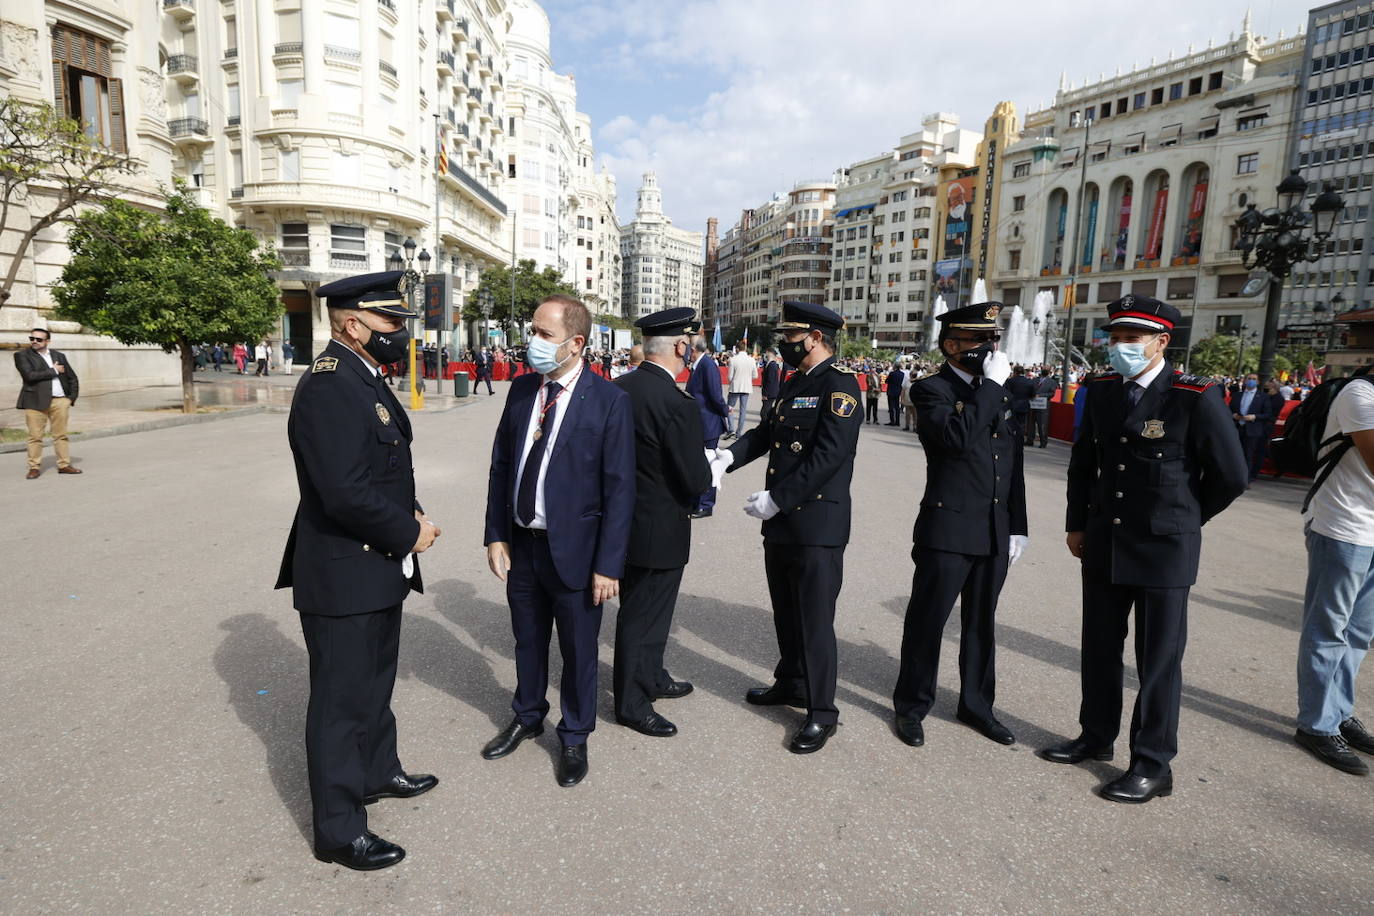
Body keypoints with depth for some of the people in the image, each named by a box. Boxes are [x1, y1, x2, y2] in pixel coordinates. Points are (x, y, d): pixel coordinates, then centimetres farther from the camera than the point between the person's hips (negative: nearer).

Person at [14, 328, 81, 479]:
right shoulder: (22, 355, 4)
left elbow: (73, 379, 20)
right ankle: (34, 468, 4)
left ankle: (64, 465, 11)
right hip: (35, 401, -3)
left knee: (61, 434, 5)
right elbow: (30, 376, -12)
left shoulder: (59, 356, 15)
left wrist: (71, 398, 10)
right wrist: (53, 371, -5)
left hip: (60, 401, 3)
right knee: (35, 436, -1)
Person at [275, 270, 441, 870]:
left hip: (380, 570, 10)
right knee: (341, 699, 6)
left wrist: (409, 513, 0)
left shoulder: (365, 381, 9)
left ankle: (378, 772, 47)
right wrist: (410, 532, -17)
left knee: (375, 683, 26)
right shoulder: (328, 388, -23)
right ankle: (338, 831, 23)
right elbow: (345, 493, -31)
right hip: (343, 576, -10)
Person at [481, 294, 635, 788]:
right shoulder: (522, 389, 2)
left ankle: (574, 737, 37)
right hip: (521, 543, 5)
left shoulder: (609, 401, -14)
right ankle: (527, 717, 47)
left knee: (578, 650, 13)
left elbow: (619, 488, -14)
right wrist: (495, 535, 3)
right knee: (528, 641, 22)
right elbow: (500, 465, 7)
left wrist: (608, 564, -14)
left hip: (573, 549, -4)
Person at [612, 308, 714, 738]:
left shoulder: (620, 388, -1)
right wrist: (709, 467, 0)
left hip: (626, 520, 8)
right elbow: (695, 480, -23)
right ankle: (632, 704, 25)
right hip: (660, 529, -8)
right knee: (644, 615, 8)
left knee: (642, 608, 24)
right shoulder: (677, 403, -26)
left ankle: (652, 678, 45)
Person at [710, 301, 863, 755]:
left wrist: (776, 499, -20)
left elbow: (829, 455, -22)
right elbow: (765, 431, 14)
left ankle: (822, 713, 14)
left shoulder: (839, 384, -14)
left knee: (815, 619, 0)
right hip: (781, 521, 9)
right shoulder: (794, 383, 15)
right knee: (786, 611, 20)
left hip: (817, 524, -9)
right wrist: (726, 457, -4)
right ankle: (791, 684, 38)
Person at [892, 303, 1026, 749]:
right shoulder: (931, 390, -7)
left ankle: (976, 704, 33)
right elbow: (956, 435, -27)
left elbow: (1013, 465, 15)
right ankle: (911, 706, 22)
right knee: (928, 620, 5)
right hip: (948, 529, -6)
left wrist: (1017, 526, 13)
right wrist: (991, 385, -19)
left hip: (995, 532, 6)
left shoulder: (1001, 393, 12)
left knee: (981, 622, 17)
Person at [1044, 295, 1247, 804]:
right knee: (1099, 648, 16)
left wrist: (1183, 520, 5)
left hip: (1163, 551, -5)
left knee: (1158, 659, 6)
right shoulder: (1101, 390, 3)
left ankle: (1153, 766, 20)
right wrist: (1077, 525, 11)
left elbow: (1230, 476, -6)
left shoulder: (1197, 398, -14)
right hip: (1103, 544, 5)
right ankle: (1096, 737, 33)